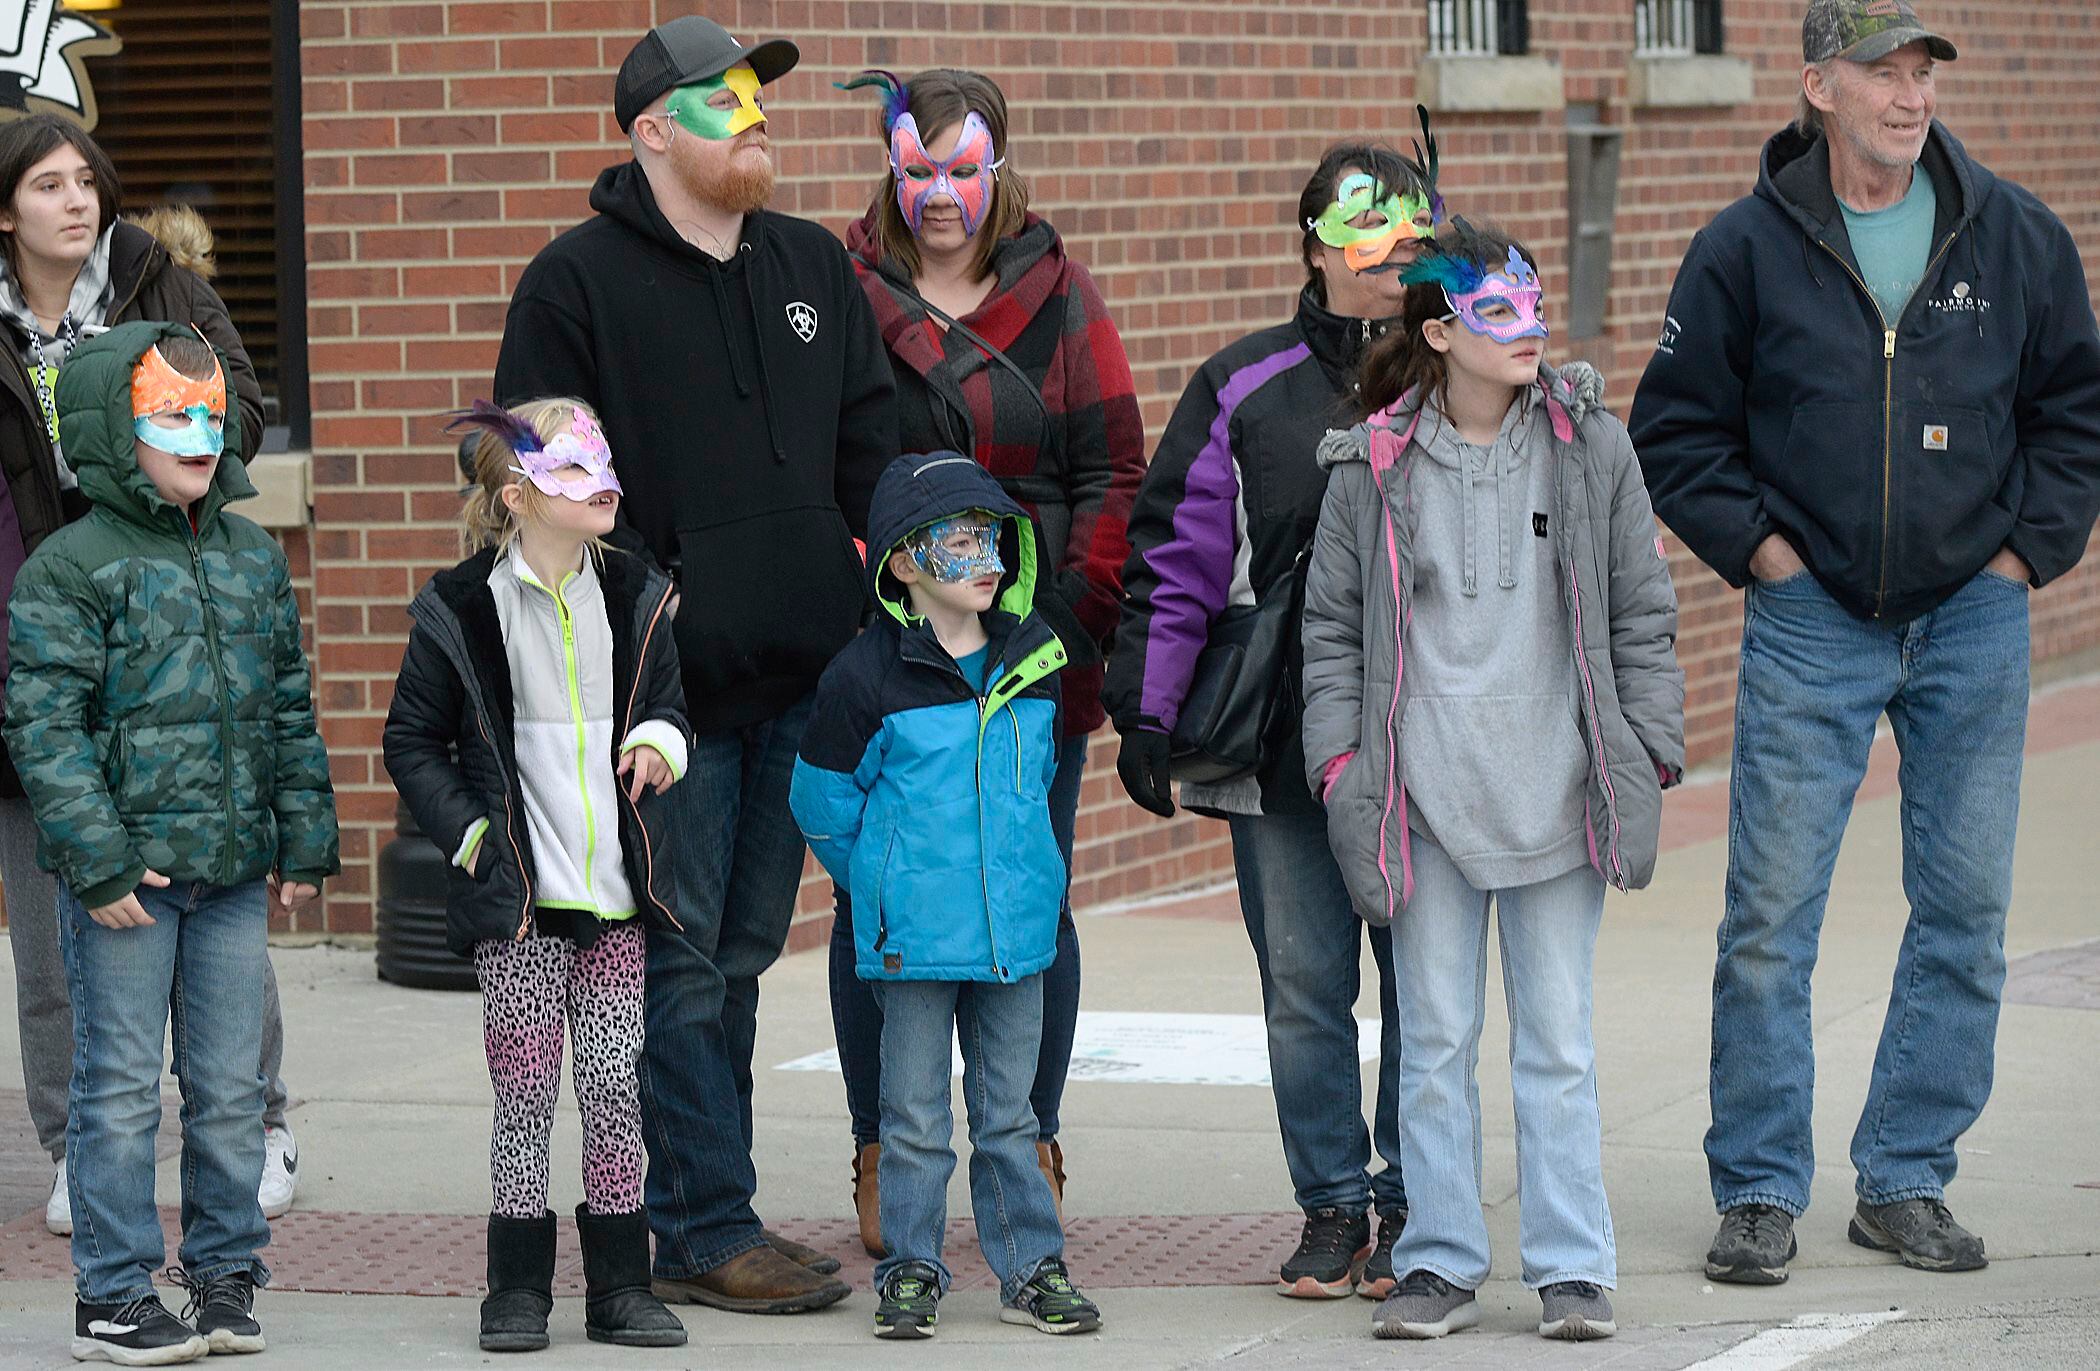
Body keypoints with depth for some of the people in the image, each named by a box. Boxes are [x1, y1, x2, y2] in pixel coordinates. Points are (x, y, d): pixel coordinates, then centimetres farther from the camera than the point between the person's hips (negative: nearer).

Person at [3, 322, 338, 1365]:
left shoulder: (254, 558, 12)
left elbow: (290, 711, 18)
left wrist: (304, 845, 13)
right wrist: (98, 864, -16)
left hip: (233, 870, 5)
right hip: (126, 873, -5)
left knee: (230, 1087, 10)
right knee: (120, 1089, -1)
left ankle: (224, 1270, 21)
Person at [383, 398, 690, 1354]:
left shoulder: (633, 600, 7)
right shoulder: (462, 612, -3)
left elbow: (666, 705, 21)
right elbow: (413, 742, 4)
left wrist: (659, 742, -2)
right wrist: (468, 831, -6)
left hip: (614, 887, 3)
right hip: (516, 895, -3)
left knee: (614, 1086, 3)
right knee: (524, 1086, -1)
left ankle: (620, 1284, 10)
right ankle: (518, 1286, 8)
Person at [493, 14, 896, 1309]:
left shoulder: (815, 269, 15)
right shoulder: (579, 281, -3)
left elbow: (872, 447, 19)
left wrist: (869, 591, 6)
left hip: (804, 676, 6)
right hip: (665, 685, -6)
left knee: (739, 955, 11)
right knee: (678, 964, -5)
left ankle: (699, 1212, 18)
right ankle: (704, 1229, -1)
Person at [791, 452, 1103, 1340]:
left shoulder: (1035, 658, 5)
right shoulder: (868, 675, -8)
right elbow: (822, 802, 1)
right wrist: (887, 891, 8)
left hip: (1017, 923, 3)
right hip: (912, 934, -3)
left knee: (1009, 1110, 10)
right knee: (915, 1115, 3)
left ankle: (1030, 1268, 15)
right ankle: (910, 1270, 12)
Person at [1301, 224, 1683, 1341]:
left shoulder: (1592, 451, 3)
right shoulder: (1372, 467, 2)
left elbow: (1642, 616, 8)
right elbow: (1333, 627, 7)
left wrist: (1647, 753, 2)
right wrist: (1340, 765, -1)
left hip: (1556, 790, 0)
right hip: (1424, 798, 0)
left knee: (1558, 1040, 4)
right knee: (1434, 1039, 5)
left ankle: (1573, 1268, 10)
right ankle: (1441, 1263, 13)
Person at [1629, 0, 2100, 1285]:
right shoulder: (1747, 249, -3)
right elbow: (1675, 428, 6)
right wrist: (1755, 544, -3)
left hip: (1974, 618, 2)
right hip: (1811, 622, -2)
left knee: (1966, 910, 4)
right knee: (1771, 913, -4)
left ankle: (1908, 1179, 15)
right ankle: (1760, 1190, 5)